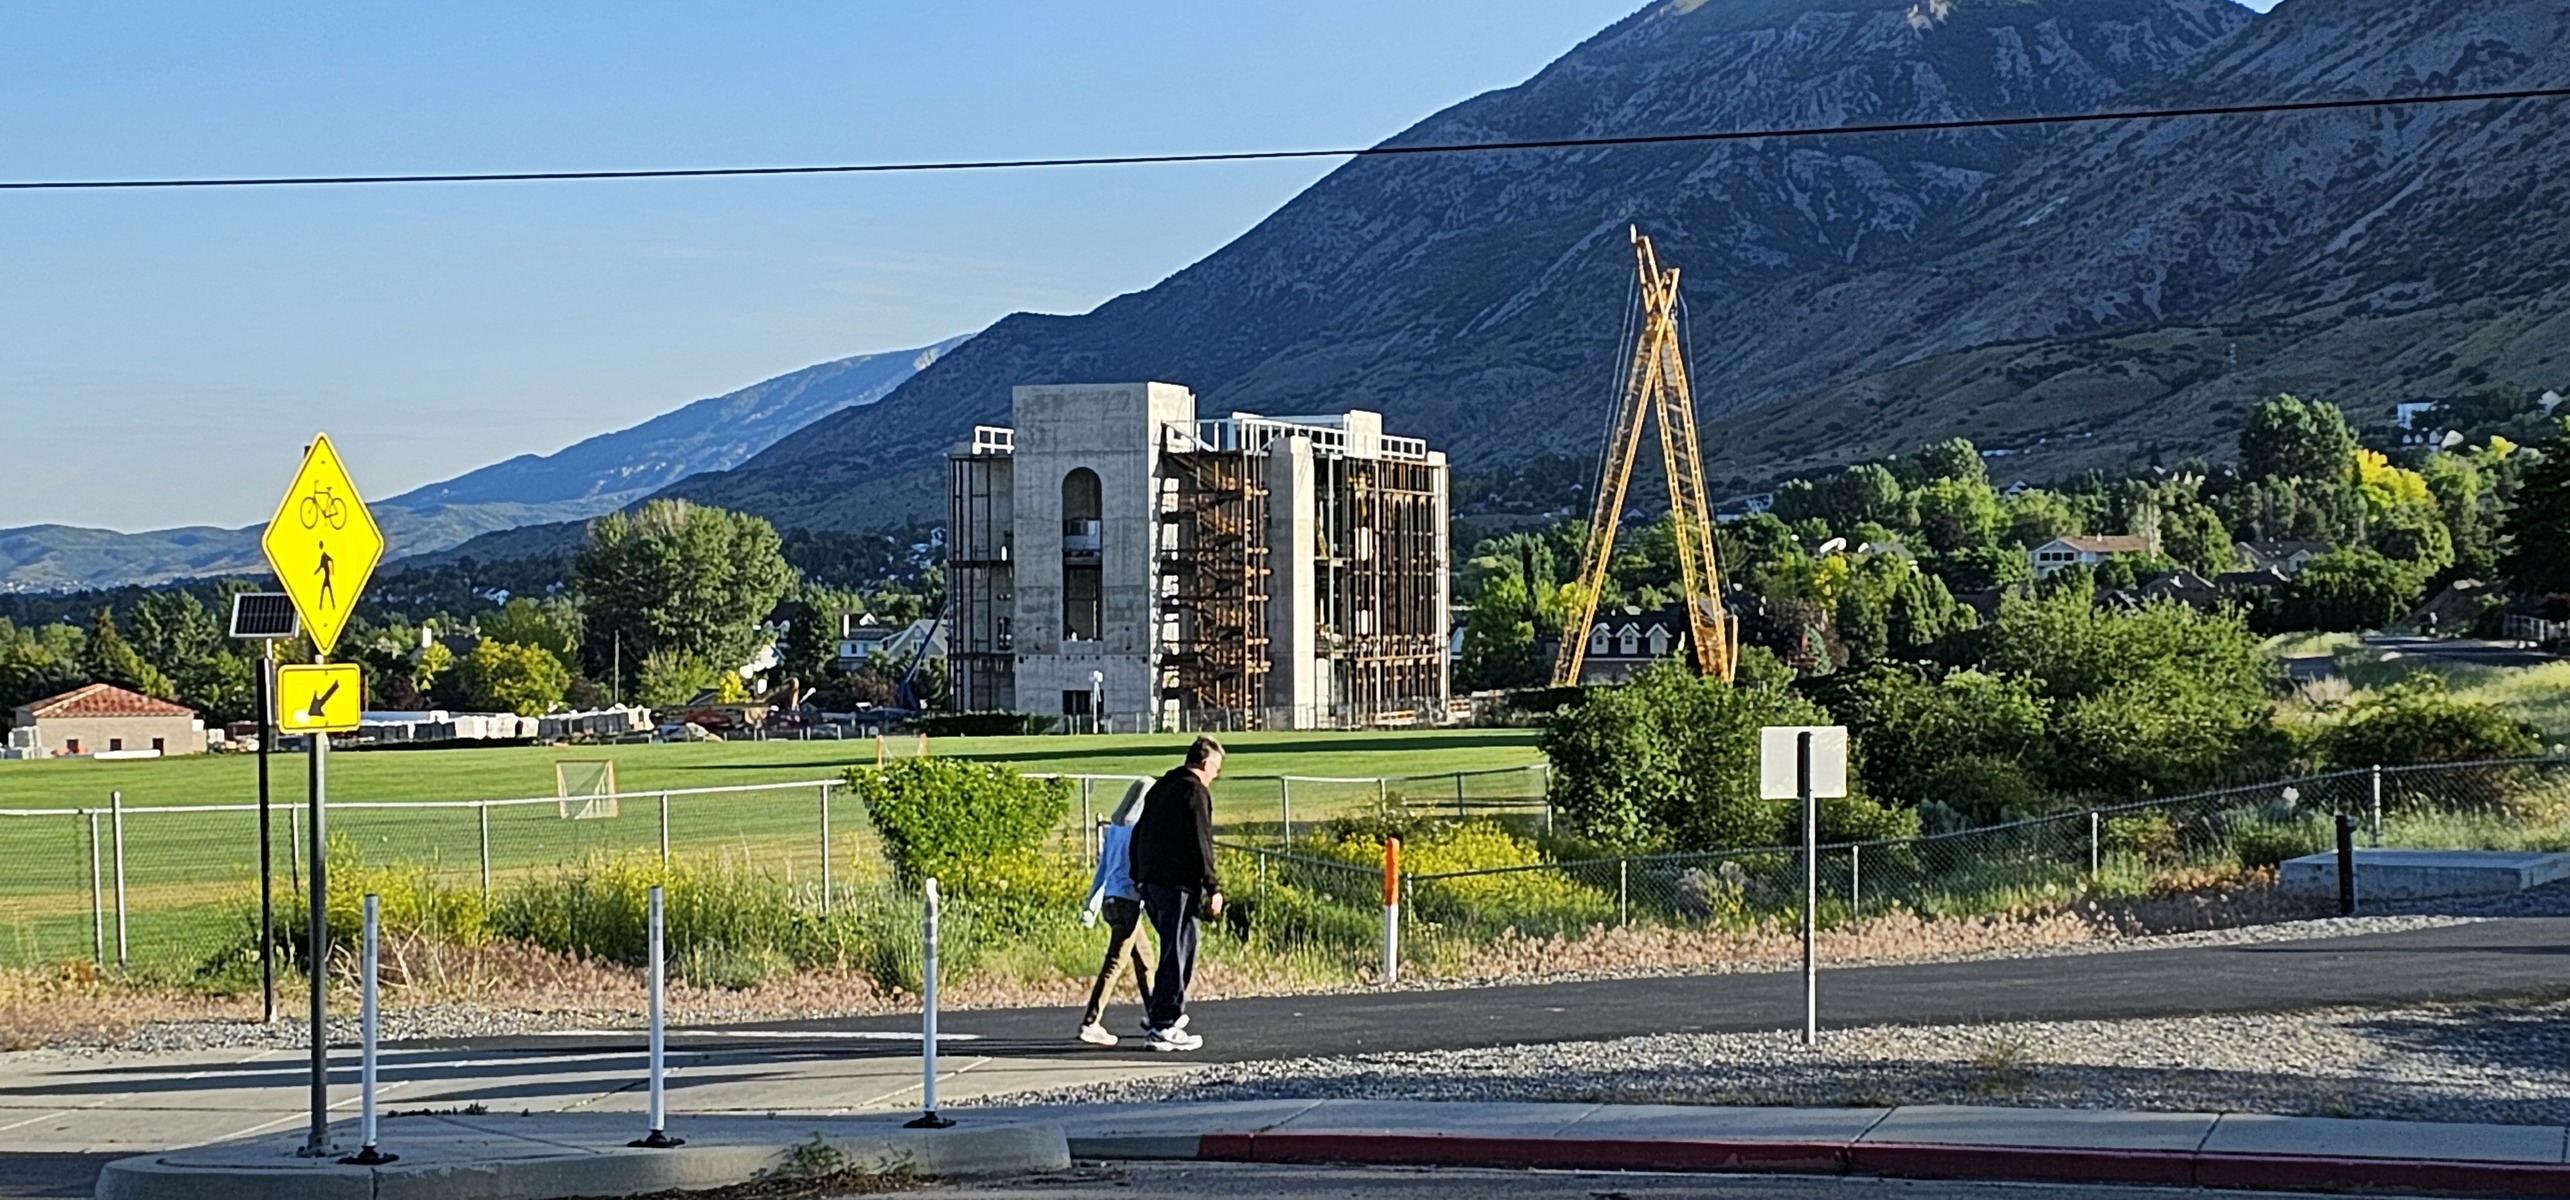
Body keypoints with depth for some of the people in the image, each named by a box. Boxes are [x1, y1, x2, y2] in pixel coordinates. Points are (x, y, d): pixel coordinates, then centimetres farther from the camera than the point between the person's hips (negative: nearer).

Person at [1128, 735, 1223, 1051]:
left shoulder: (1160, 788, 18)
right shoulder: (1195, 792, -9)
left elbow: (1138, 835, 21)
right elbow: (1200, 844, -16)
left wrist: (1138, 879, 24)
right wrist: (1213, 887, -14)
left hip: (1149, 882, 9)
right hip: (1178, 884, -9)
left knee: (1181, 945, 20)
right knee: (1178, 952, -5)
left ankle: (1159, 1013, 20)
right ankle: (1164, 1026, -5)